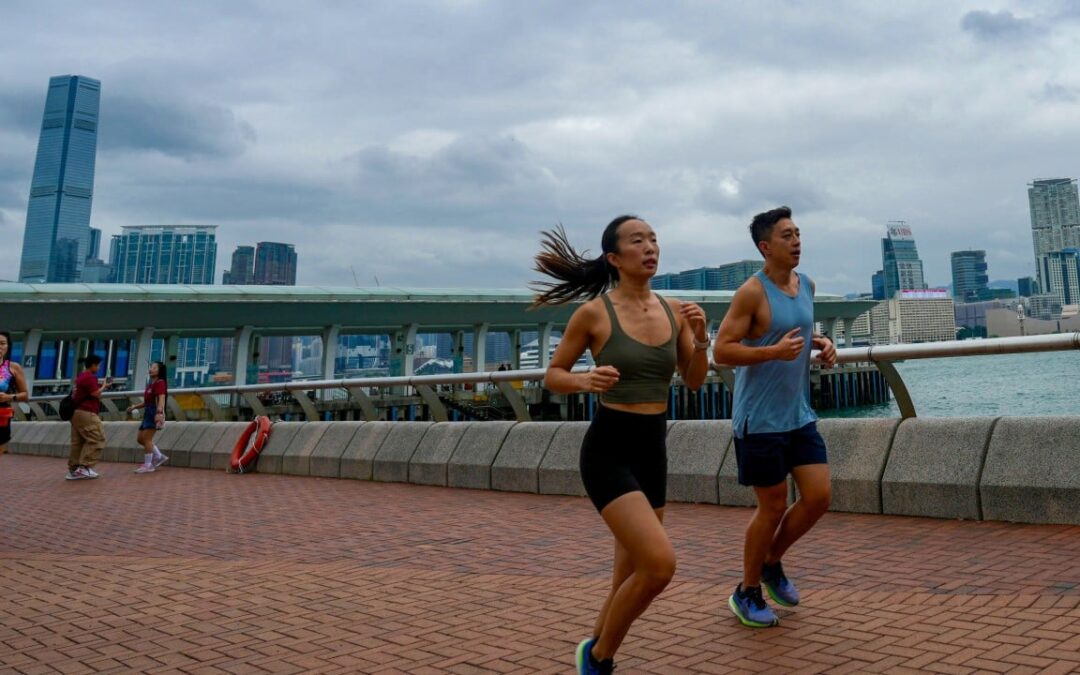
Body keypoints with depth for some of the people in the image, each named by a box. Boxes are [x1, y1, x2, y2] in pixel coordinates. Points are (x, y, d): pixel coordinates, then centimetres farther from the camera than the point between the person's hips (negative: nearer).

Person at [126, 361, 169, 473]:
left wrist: (159, 413, -37)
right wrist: (134, 406, 13)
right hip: (148, 413, 10)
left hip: (155, 413, -10)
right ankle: (159, 456, 17)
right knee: (141, 439, 10)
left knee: (146, 439, -11)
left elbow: (161, 399, -24)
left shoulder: (160, 383, -9)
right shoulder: (150, 384, 20)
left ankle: (148, 465, -6)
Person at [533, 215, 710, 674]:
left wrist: (701, 339, -9)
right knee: (659, 564, -18)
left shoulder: (674, 310, 5)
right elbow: (552, 375, -1)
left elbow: (694, 382, 9)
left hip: (653, 450, 6)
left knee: (632, 576, 15)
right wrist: (585, 381, -21)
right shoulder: (594, 313, -10)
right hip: (608, 448, -6)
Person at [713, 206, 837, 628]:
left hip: (799, 414, 7)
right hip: (760, 419, -7)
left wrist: (820, 343, 5)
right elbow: (721, 351, -18)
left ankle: (771, 564, 30)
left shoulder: (806, 285, 8)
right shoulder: (752, 293, -15)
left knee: (819, 497, 6)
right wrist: (774, 352, -28)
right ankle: (747, 593, 22)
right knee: (773, 507, 1)